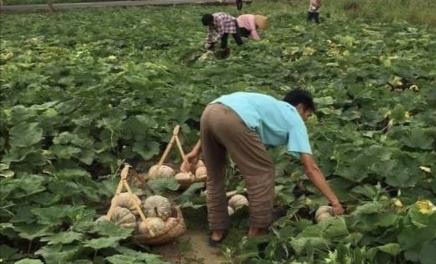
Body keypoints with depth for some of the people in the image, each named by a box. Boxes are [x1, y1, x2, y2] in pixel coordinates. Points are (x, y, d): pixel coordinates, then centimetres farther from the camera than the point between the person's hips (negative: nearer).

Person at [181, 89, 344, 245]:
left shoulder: (269, 106, 40)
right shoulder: (294, 119, 23)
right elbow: (311, 168, 15)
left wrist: (196, 151, 25)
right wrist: (334, 201, 20)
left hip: (209, 112, 7)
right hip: (232, 120, -7)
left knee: (214, 176, 24)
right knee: (262, 172, 13)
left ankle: (217, 231, 34)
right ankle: (257, 231, 21)